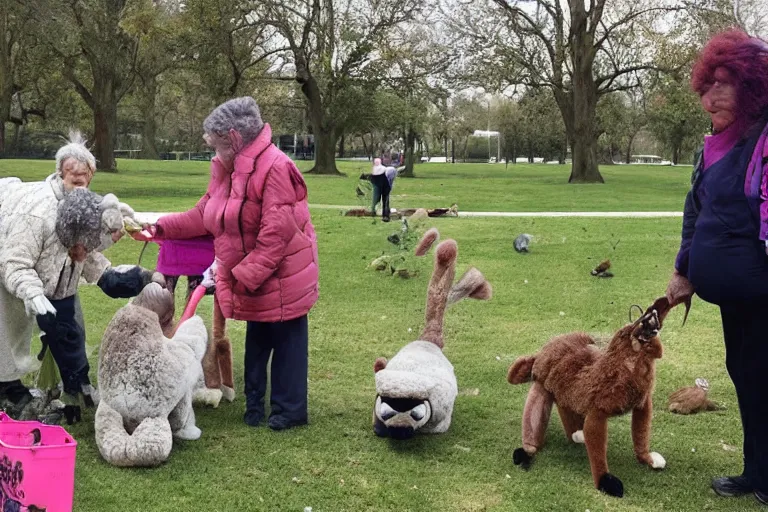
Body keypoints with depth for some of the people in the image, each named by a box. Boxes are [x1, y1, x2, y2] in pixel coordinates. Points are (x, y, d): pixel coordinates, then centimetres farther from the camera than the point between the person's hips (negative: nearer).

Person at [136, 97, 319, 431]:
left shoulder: (275, 168, -25)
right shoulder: (227, 169, 5)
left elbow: (276, 232, -27)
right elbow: (204, 216, 11)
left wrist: (245, 276, -25)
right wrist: (161, 228, 3)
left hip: (281, 277, -9)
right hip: (248, 278, 9)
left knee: (286, 341, 5)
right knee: (256, 341, 20)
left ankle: (289, 410, 16)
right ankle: (255, 403, 33)